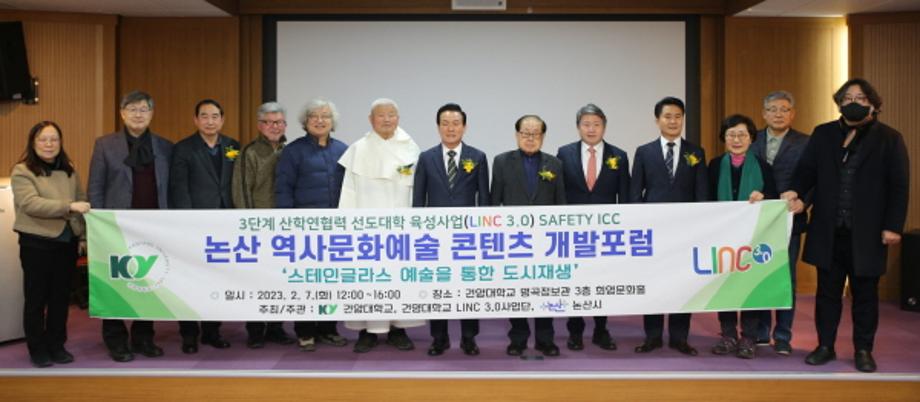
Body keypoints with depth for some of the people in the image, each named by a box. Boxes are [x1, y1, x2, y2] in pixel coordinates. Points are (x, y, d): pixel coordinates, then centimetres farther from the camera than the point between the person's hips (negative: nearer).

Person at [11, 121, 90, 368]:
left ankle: (57, 345, 23)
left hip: (67, 242, 5)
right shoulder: (22, 171, -7)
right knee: (36, 298, 6)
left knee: (61, 297, 11)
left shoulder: (69, 171, 10)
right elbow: (31, 204, -21)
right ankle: (37, 349, 17)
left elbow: (82, 202, 13)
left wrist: (83, 236, 6)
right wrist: (69, 206, -30)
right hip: (37, 243, -5)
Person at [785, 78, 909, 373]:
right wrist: (795, 190, -16)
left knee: (865, 293, 8)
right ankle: (825, 346, 20)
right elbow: (807, 169, 5)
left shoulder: (889, 138, 1)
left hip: (866, 232, -2)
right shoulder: (823, 134, 8)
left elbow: (898, 187, -3)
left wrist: (893, 226, -9)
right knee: (827, 290, 9)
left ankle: (863, 350, 20)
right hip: (828, 230, 2)